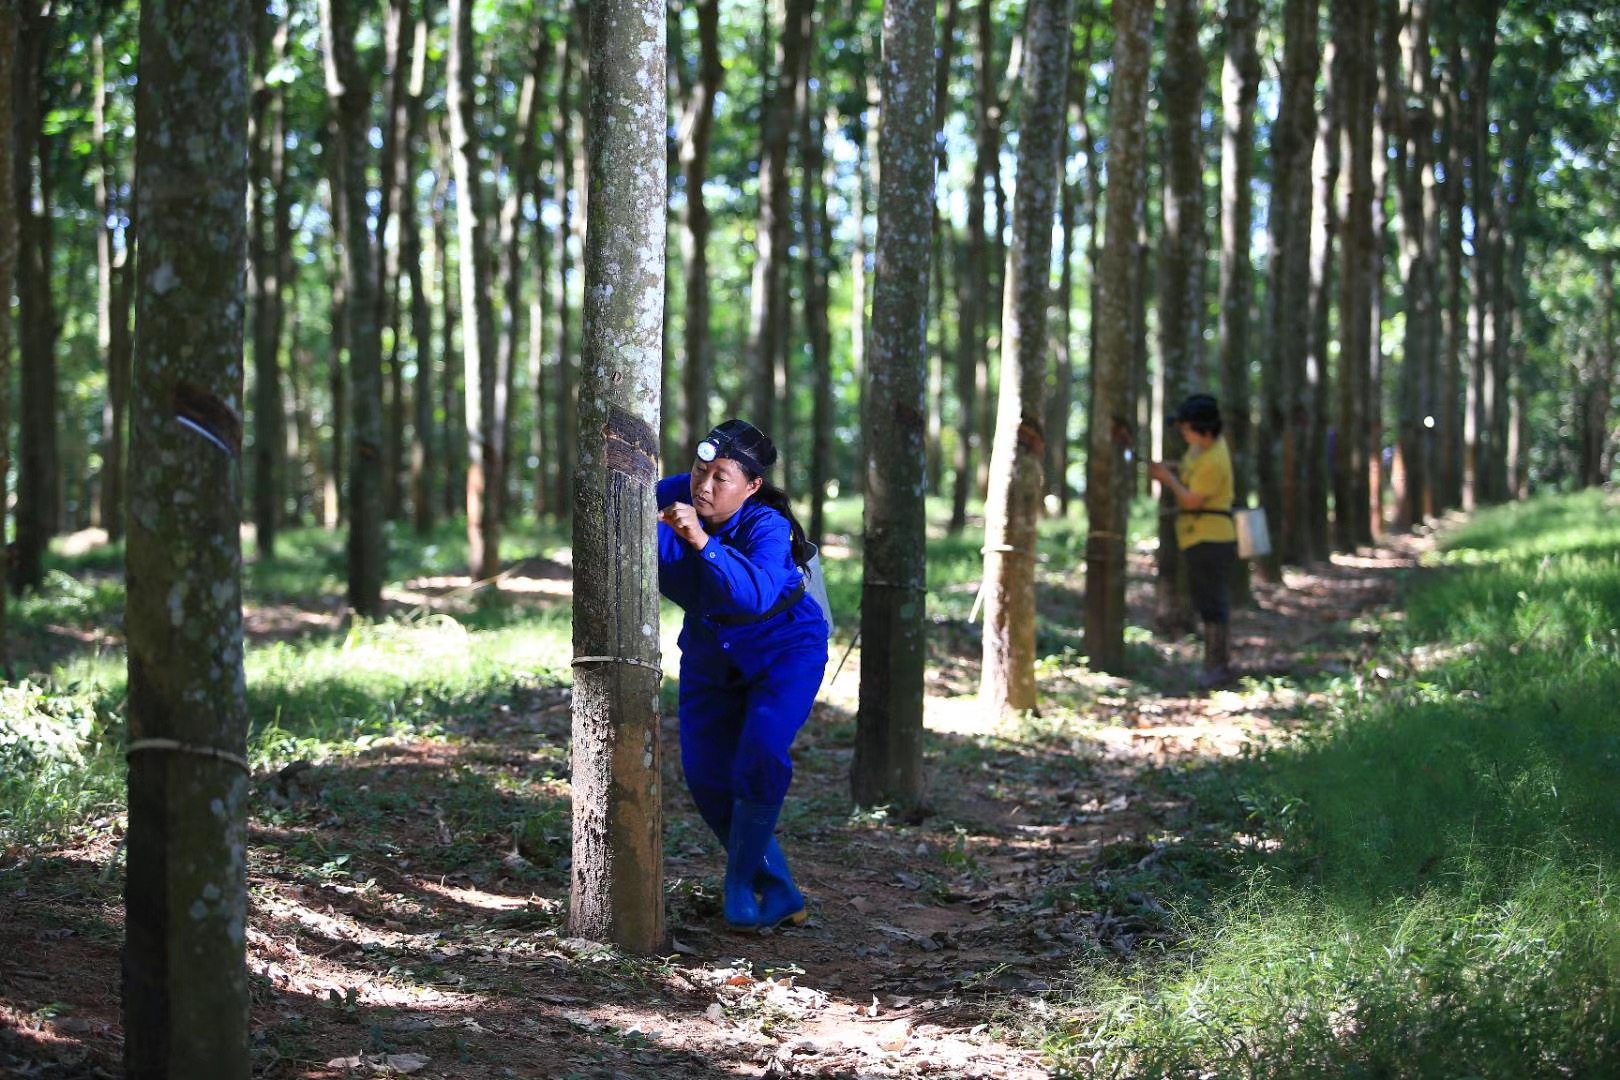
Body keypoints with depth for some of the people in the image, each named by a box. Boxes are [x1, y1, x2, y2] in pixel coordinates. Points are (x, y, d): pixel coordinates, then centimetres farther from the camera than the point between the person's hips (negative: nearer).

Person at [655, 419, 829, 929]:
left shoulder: (767, 527, -34)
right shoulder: (674, 497, -19)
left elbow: (756, 593, -51)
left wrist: (702, 542, -62)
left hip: (783, 650, -6)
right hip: (711, 654, 6)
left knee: (760, 757, -25)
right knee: (705, 774, -1)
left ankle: (740, 883, -6)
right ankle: (780, 895, 12)